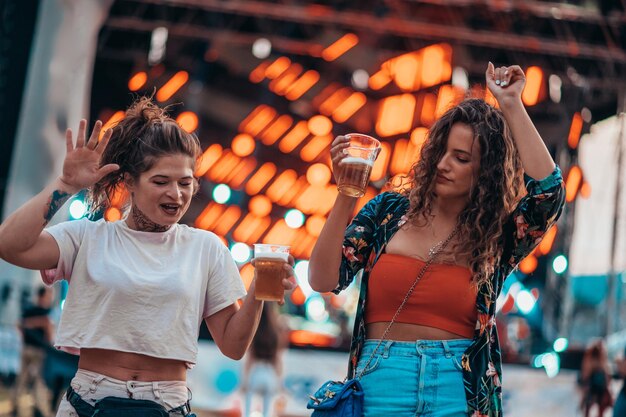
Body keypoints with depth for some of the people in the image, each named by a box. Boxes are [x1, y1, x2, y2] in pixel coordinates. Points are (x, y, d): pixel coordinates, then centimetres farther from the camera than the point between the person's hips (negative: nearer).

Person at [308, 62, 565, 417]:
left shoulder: (499, 238, 0)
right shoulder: (388, 211, 4)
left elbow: (549, 192, -17)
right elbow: (323, 280, -3)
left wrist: (511, 106, -12)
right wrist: (347, 195, -13)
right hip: (380, 386, 1)